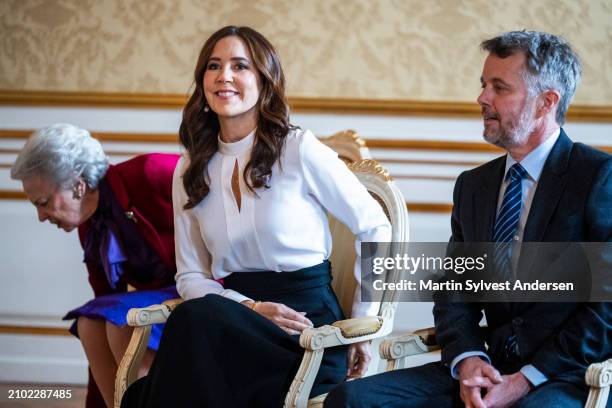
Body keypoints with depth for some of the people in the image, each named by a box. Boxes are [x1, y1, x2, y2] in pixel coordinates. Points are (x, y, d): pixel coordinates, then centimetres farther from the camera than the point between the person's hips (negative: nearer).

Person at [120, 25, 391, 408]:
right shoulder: (189, 171, 11)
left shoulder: (300, 149, -3)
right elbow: (191, 276, 11)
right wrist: (252, 308, -9)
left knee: (196, 318, -34)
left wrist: (363, 324, 1)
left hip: (308, 322, -3)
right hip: (237, 313, 3)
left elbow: (375, 228, 3)